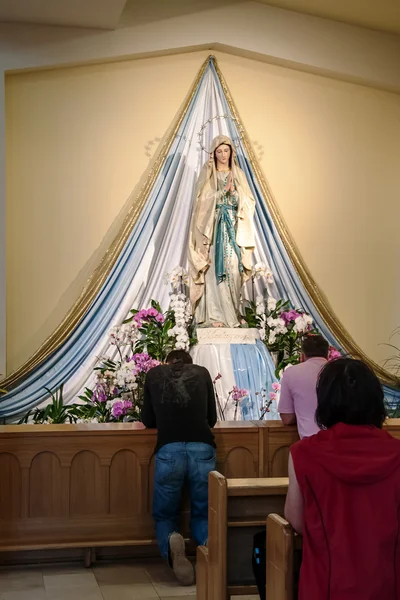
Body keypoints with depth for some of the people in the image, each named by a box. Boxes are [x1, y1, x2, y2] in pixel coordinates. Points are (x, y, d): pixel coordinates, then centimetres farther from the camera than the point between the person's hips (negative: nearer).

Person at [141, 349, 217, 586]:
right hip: (203, 449, 1)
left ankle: (171, 542, -20)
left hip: (168, 450, 0)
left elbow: (148, 420, 26)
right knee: (203, 513, 17)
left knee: (165, 515, 16)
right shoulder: (202, 372, 20)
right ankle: (210, 540, -19)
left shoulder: (154, 374, 20)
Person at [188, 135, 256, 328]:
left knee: (234, 270, -2)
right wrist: (223, 190, -16)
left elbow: (248, 202, 7)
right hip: (214, 228, -3)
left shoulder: (238, 174, 13)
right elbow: (203, 200, -7)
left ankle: (232, 312, 7)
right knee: (215, 270, -9)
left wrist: (234, 191, -10)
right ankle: (215, 314, -8)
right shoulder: (207, 174, 4)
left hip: (234, 229, 3)